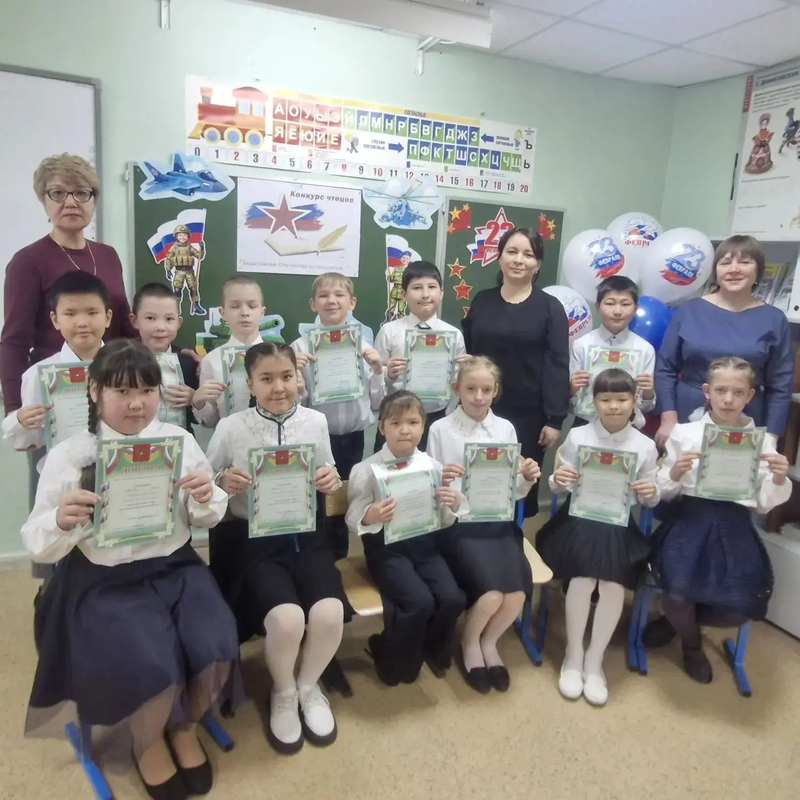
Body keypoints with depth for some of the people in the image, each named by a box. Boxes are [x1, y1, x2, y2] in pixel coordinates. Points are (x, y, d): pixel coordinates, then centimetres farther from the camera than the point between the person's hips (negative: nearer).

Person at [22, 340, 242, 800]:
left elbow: (207, 520, 8)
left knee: (217, 649, -17)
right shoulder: (69, 456, -6)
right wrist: (61, 521, -28)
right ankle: (148, 742, 16)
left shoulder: (180, 440, 1)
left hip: (176, 568, 3)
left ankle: (185, 728, 20)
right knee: (149, 666, -23)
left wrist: (207, 499, -16)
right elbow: (38, 547, -5)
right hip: (104, 581, -2)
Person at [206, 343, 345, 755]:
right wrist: (224, 484, -19)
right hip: (253, 539, -2)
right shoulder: (230, 428, -6)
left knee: (329, 614, -21)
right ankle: (283, 693, 13)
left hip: (306, 534, 3)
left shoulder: (316, 421, 1)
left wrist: (332, 480, -9)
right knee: (287, 618, -26)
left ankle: (309, 686, 16)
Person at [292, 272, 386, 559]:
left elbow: (376, 403, 5)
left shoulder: (363, 346, 3)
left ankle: (338, 562, 37)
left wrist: (377, 369, -8)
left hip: (353, 439, 3)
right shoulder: (301, 346, -5)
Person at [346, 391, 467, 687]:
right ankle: (394, 660, 9)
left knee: (453, 598, -16)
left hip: (424, 543, 4)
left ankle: (432, 651, 18)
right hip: (386, 546, -4)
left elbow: (444, 522, 8)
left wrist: (453, 505, -15)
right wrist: (370, 516, -30)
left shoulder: (432, 466, 2)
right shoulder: (366, 470, -8)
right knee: (420, 601, -24)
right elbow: (353, 519, -8)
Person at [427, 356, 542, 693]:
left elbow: (514, 492, 10)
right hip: (459, 524, -3)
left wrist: (527, 479, -11)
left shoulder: (506, 429, 8)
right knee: (492, 592, -22)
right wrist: (440, 480, -23)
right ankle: (469, 642, 14)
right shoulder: (440, 430, -3)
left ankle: (489, 642, 17)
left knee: (518, 591, -18)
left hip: (499, 522, 4)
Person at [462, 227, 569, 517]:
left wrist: (555, 419, -10)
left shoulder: (550, 308, -1)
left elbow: (558, 365, -6)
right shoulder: (481, 301, 7)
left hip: (528, 414, -2)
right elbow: (465, 353, 10)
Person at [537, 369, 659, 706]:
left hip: (619, 524, 1)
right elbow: (561, 487, 4)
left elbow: (650, 499, 7)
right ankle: (573, 655, -3)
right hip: (579, 518, -1)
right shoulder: (577, 436, 0)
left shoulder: (645, 445, 2)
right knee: (584, 575, -26)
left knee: (614, 581, -24)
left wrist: (651, 494, -15)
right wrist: (557, 481, -19)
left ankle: (594, 659, -1)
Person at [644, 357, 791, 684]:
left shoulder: (762, 441, 5)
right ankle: (692, 644, 19)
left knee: (741, 607, -16)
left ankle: (677, 620, 21)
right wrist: (675, 472, -16)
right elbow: (665, 492, 4)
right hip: (690, 522, -1)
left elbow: (764, 504, 6)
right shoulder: (684, 432, 2)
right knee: (677, 594, -22)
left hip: (734, 528, 2)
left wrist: (779, 478, -13)